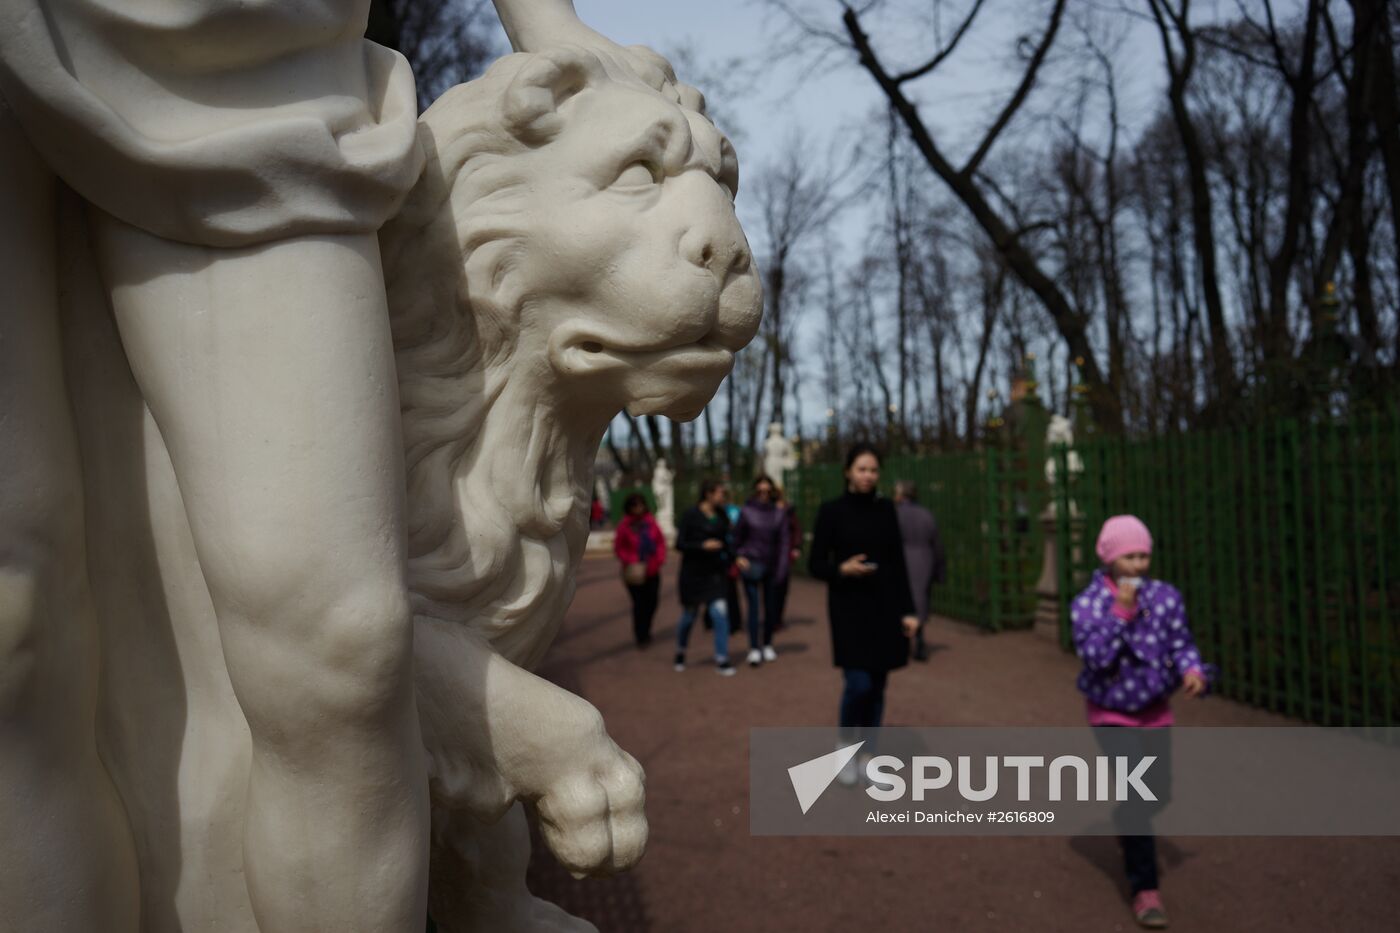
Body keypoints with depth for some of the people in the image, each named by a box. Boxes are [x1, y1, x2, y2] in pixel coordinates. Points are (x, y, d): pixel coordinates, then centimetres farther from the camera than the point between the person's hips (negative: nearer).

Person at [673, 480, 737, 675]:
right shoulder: (691, 515, -10)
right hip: (693, 573, -3)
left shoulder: (722, 515, 4)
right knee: (689, 616, 10)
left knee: (720, 613, -10)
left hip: (716, 572, 3)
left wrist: (730, 563, 7)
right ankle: (680, 652, 36)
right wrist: (703, 545, -23)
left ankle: (722, 660, 0)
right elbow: (679, 544, -12)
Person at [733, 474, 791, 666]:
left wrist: (781, 567, -4)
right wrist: (738, 556, -4)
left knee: (771, 606, 9)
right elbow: (737, 537, 7)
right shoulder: (746, 511, -2)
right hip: (752, 563, -2)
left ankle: (767, 645, 24)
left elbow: (783, 542, 1)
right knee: (754, 605, -8)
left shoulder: (778, 513, 2)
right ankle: (754, 649, -6)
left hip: (772, 565, 2)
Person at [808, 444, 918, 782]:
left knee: (877, 685, 7)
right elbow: (815, 564, -3)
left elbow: (898, 562, 6)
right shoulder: (831, 510, -6)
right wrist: (842, 570, -23)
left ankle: (868, 755, 21)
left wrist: (907, 610, 2)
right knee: (859, 685, -11)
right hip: (848, 607, -4)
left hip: (884, 605, 4)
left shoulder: (886, 509, 5)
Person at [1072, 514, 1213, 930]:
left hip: (1155, 710, 4)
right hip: (1110, 713, -4)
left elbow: (1181, 644, -7)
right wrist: (1121, 611, -32)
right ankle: (1145, 889, -3)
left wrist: (1193, 671, -28)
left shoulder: (1166, 596, -9)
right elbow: (1096, 657, -26)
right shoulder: (1087, 604, -17)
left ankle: (1128, 827, 49)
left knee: (1159, 794, 13)